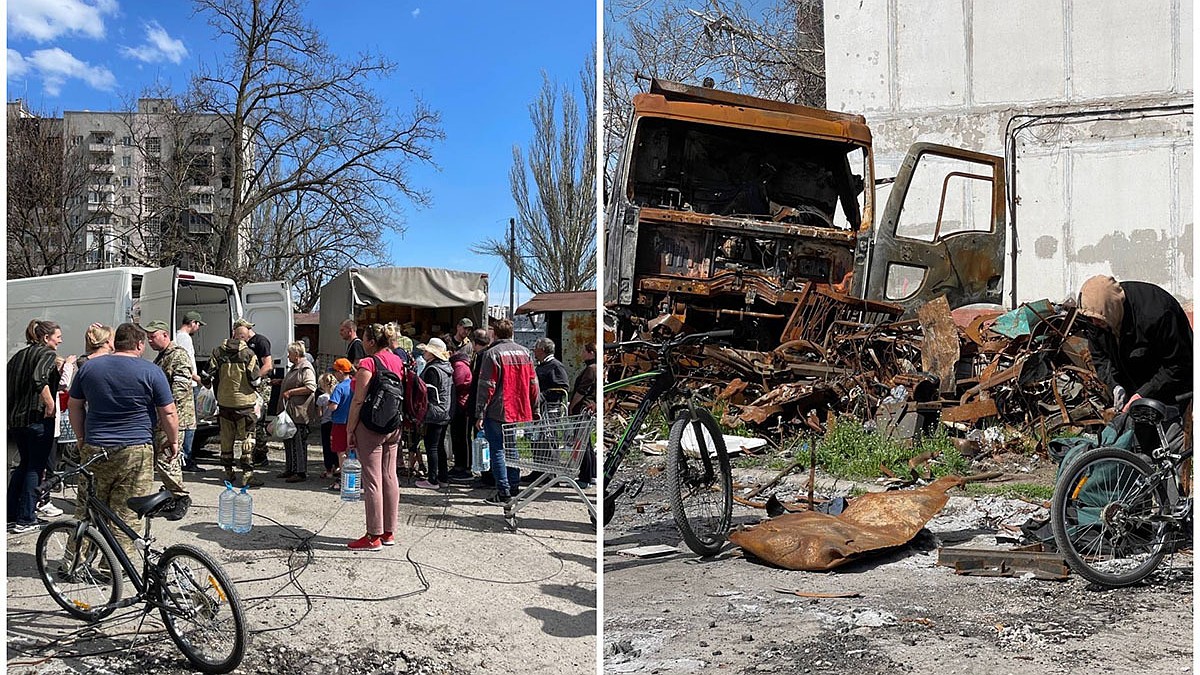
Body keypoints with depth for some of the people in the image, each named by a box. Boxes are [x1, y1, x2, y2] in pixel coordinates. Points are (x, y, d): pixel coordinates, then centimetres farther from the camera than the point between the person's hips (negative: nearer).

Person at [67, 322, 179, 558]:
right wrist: (172, 441, 9)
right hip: (136, 451, -4)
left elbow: (74, 406, 15)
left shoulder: (89, 367, 8)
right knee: (126, 513, 1)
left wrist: (82, 438, 25)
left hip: (94, 450, 4)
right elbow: (168, 413, -4)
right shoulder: (151, 371, -5)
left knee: (86, 510, 15)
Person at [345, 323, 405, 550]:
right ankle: (389, 532, 19)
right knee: (389, 477, 11)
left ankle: (374, 536, 1)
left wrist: (350, 430, -8)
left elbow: (358, 400, -14)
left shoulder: (368, 364, -13)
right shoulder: (397, 361, 8)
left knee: (372, 480, -3)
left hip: (371, 426, -7)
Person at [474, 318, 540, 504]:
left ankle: (503, 492, -3)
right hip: (520, 412, 5)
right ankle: (514, 489, 18)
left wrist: (480, 414, -8)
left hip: (497, 412, -5)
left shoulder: (492, 354, -9)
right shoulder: (525, 353, 9)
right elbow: (533, 384, 11)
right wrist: (534, 410, 18)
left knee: (498, 450, 0)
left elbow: (486, 386, -12)